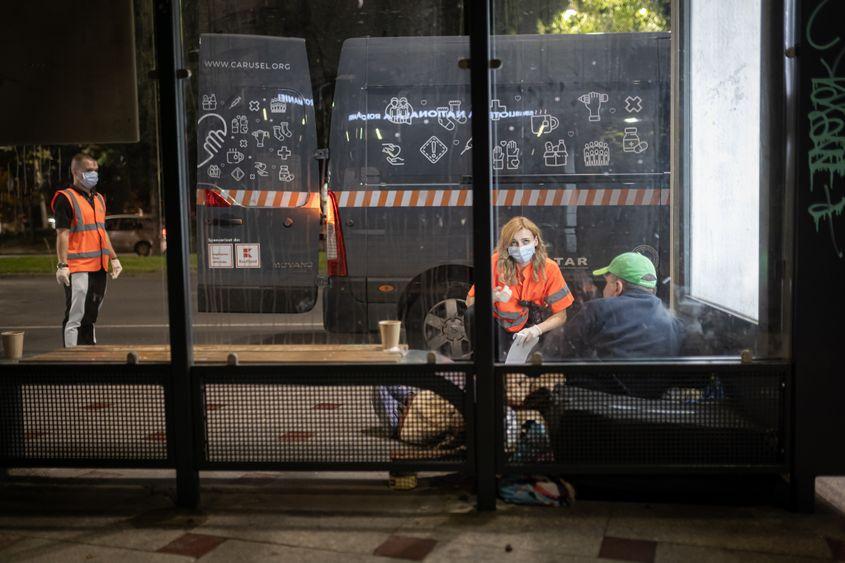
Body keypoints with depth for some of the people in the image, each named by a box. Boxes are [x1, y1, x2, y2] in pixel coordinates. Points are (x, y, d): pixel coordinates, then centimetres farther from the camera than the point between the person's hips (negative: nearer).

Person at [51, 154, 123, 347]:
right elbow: (62, 234, -12)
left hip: (99, 267, 8)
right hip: (78, 269, -8)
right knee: (75, 317, -7)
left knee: (90, 317, 16)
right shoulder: (66, 198, -6)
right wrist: (63, 265, -17)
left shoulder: (98, 199, 18)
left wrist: (113, 258, 21)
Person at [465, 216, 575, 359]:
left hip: (529, 328, -1)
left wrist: (536, 330, -25)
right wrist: (492, 297, -30)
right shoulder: (497, 262, -13)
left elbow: (560, 316, -7)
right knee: (472, 314, -28)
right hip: (500, 325, 2)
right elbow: (470, 302, -10)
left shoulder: (549, 268, -13)